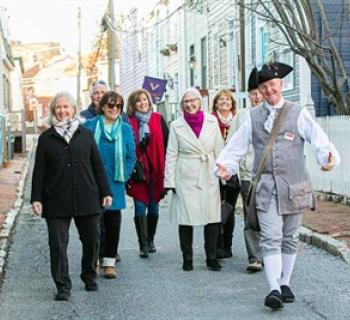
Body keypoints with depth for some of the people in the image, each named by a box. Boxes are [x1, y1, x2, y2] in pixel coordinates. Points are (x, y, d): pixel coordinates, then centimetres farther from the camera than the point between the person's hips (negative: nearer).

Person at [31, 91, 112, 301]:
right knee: (58, 244, -4)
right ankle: (63, 286, 3)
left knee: (92, 240, 9)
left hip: (87, 198, 1)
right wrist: (36, 198, -2)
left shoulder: (86, 135, 10)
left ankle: (90, 277, 29)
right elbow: (39, 171, 6)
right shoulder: (46, 138, 7)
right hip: (56, 201, -1)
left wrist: (105, 192, 6)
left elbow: (98, 166, 11)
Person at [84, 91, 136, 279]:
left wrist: (124, 175, -1)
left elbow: (131, 156, 9)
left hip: (115, 184, 2)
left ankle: (109, 261, 12)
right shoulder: (90, 126, -2)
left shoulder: (126, 129, 5)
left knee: (113, 221, 4)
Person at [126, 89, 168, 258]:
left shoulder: (158, 119, 7)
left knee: (154, 208, 10)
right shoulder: (129, 122, 1)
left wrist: (166, 168, 0)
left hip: (156, 170, 2)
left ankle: (150, 240, 27)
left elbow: (166, 143, 6)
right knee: (140, 208, -5)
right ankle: (143, 245, -1)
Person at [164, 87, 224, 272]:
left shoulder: (212, 121, 6)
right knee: (186, 220, 1)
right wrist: (170, 181, -1)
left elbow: (219, 150, 9)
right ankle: (187, 259, 12)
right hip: (186, 179, -1)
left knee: (213, 218, -1)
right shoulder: (176, 126, 4)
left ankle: (212, 258, 11)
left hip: (209, 178, 1)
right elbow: (171, 155, 4)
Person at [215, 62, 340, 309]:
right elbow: (236, 146, 7)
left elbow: (319, 139, -8)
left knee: (290, 238, 11)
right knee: (271, 239, -9)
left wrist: (328, 157, -28)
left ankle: (285, 284, 24)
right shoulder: (254, 117, 9)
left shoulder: (298, 114, 2)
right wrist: (225, 166, -10)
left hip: (294, 187, 0)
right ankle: (274, 289, -13)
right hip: (266, 187, 0)